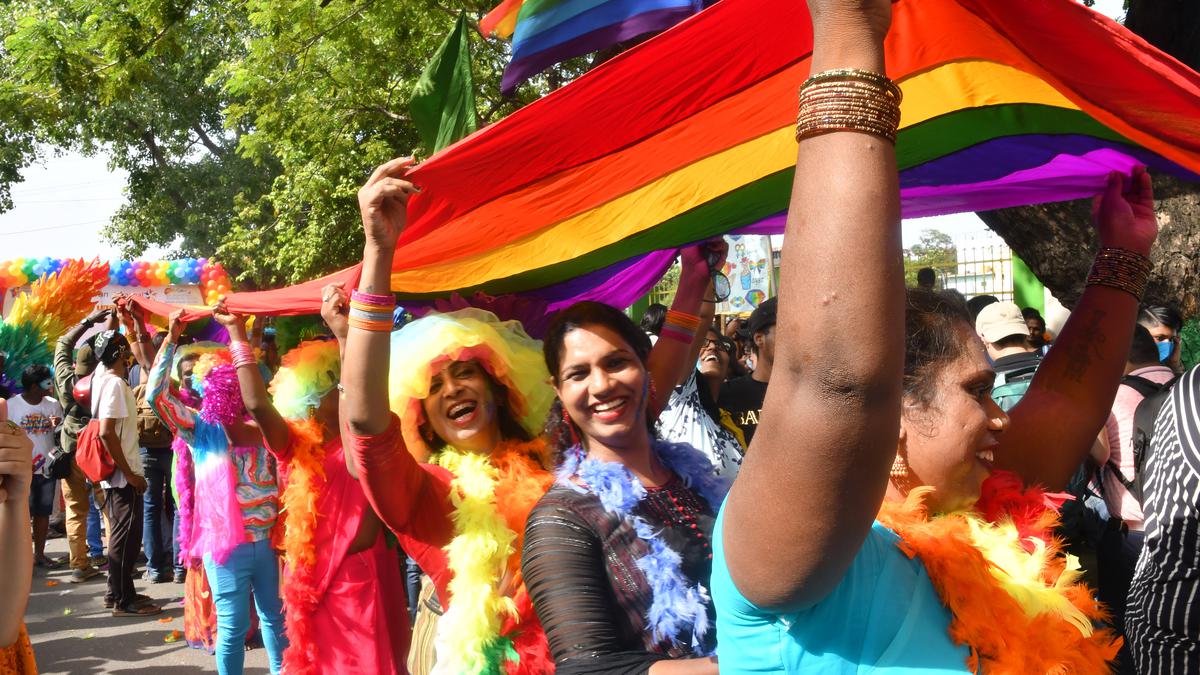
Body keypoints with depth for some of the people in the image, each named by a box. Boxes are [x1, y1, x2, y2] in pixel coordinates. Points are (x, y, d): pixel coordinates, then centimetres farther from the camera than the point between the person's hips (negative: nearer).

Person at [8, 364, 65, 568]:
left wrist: (58, 426, -18)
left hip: (47, 467, 4)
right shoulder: (11, 405, -6)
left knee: (43, 512, 9)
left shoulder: (53, 405, 3)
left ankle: (39, 553, 19)